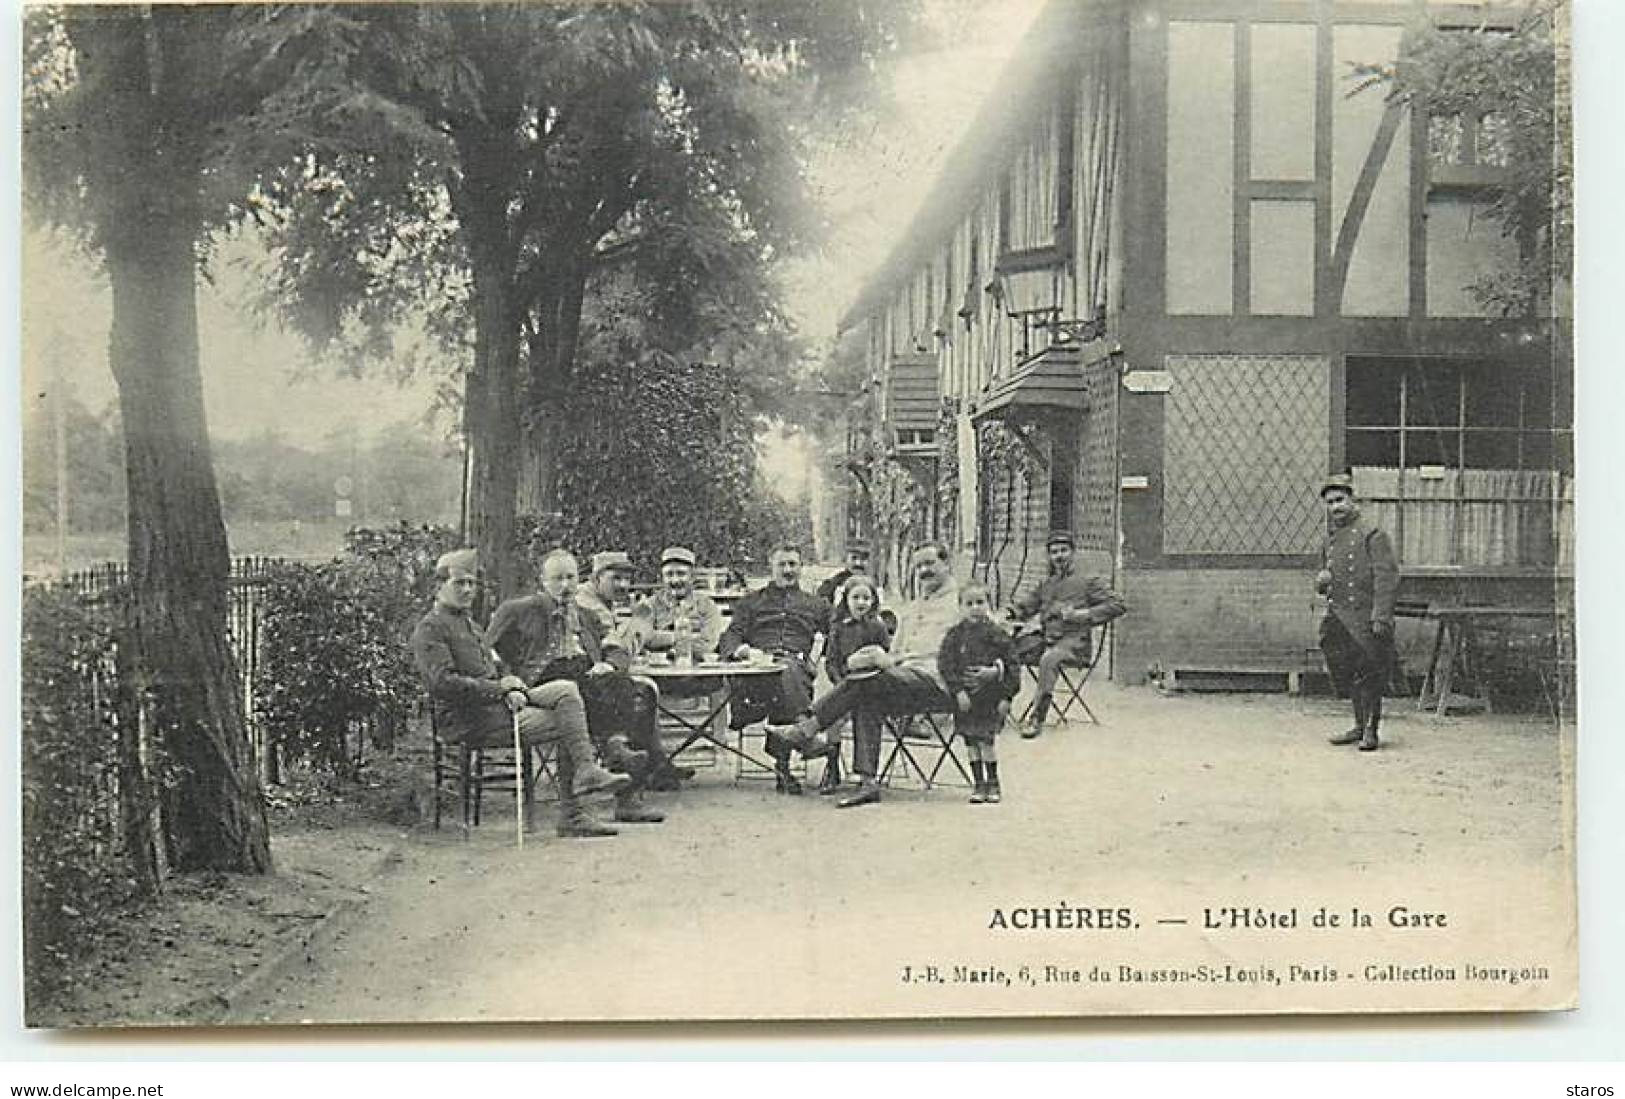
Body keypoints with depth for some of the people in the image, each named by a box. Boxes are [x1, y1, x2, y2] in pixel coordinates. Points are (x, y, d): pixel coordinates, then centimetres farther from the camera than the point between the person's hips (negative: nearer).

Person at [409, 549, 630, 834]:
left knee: (566, 690, -8)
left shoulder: (468, 623, 24)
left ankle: (585, 771, -17)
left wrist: (513, 691, 0)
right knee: (564, 723, -15)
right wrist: (499, 688, -18)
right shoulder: (430, 630, -8)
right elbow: (442, 684, -21)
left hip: (495, 703, 9)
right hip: (467, 722, -9)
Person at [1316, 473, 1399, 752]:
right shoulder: (1331, 538, 17)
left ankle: (1370, 731, 7)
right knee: (1347, 674, 11)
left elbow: (1387, 576, -14)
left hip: (1365, 620, -7)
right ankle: (1360, 726, 23)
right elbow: (1323, 582, 27)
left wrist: (1380, 616, -21)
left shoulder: (1371, 533, -7)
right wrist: (1321, 580, 2)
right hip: (1338, 620, 7)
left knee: (1369, 676, -3)